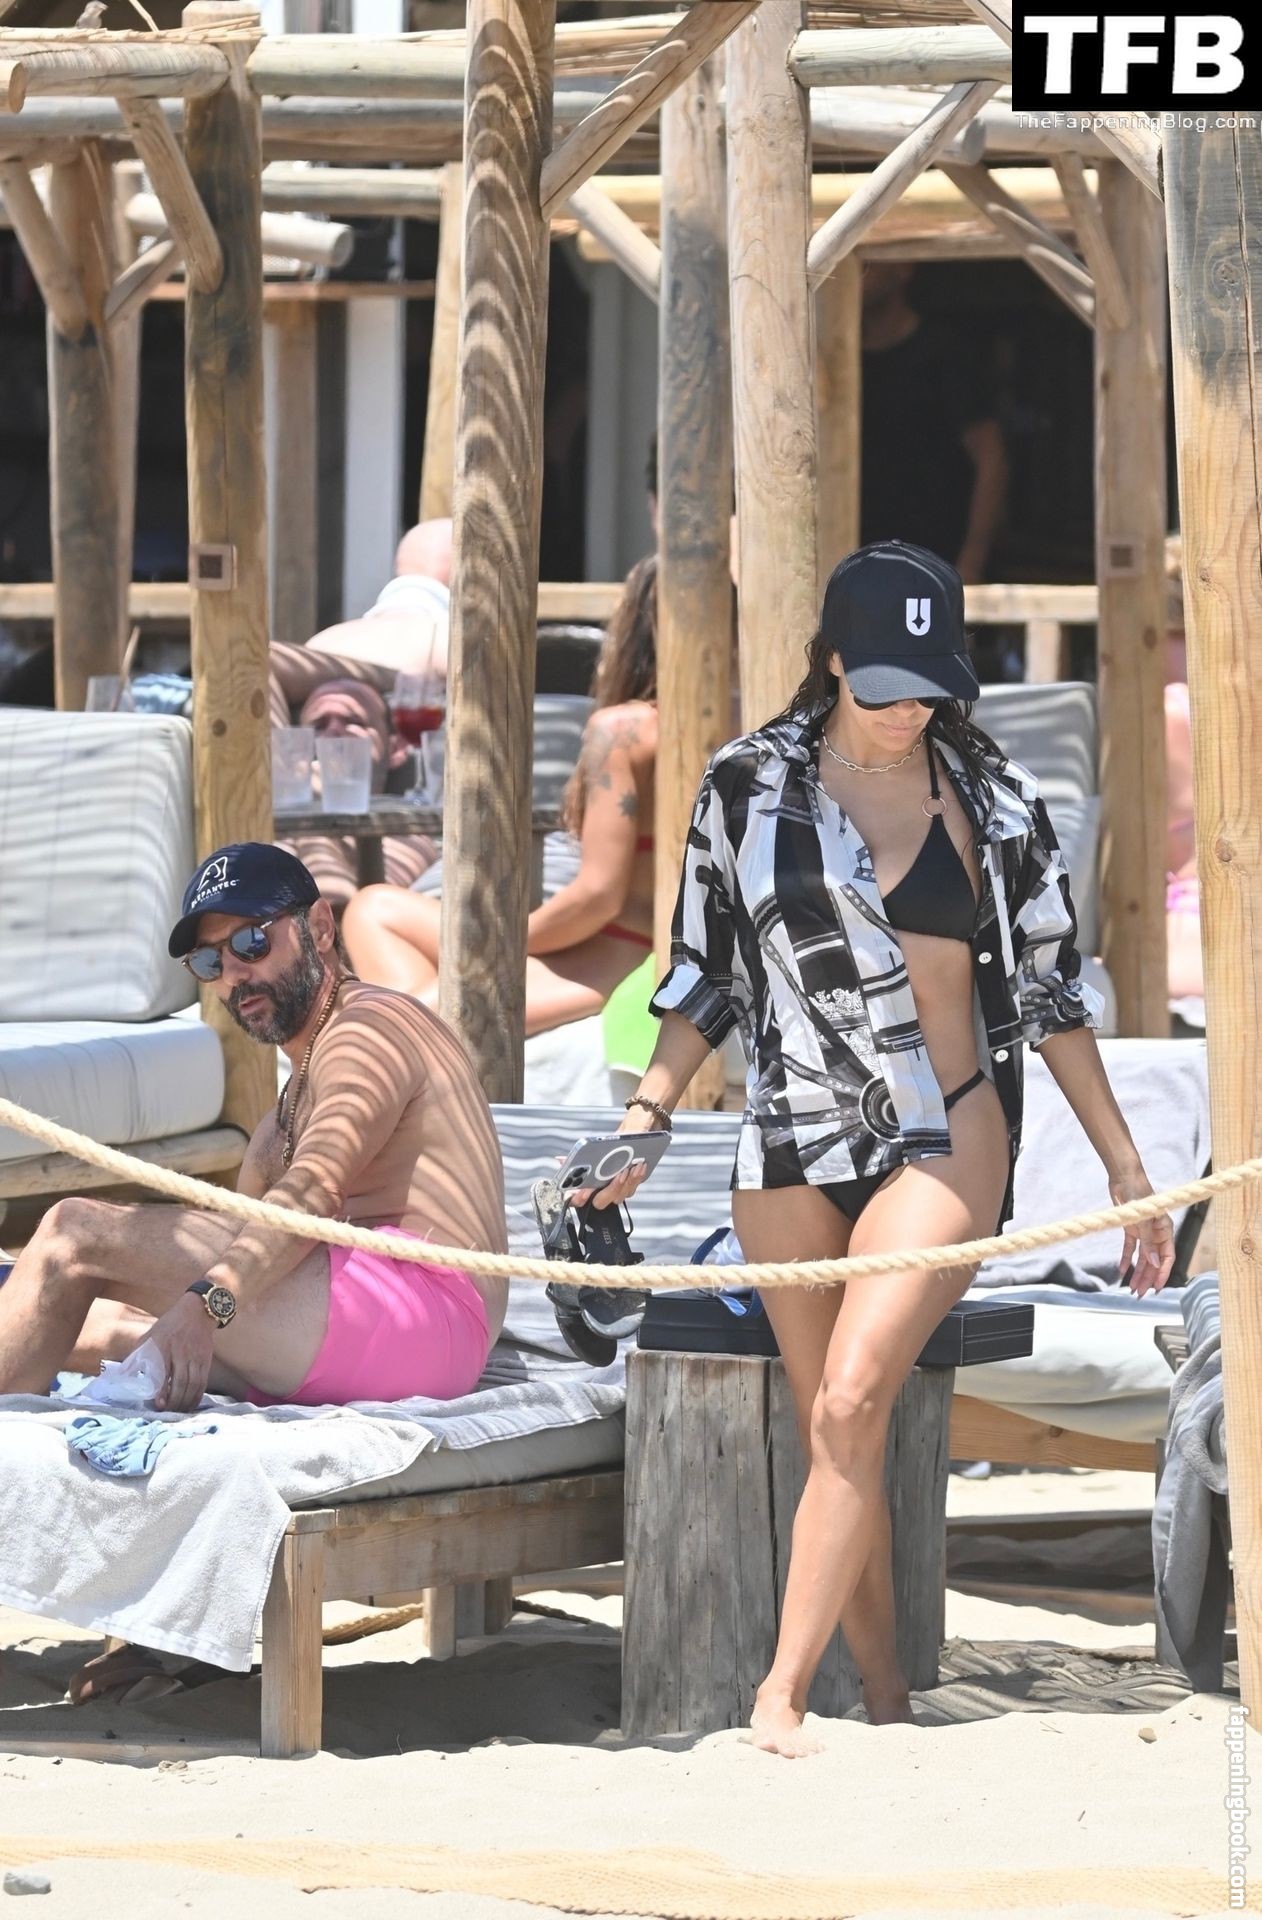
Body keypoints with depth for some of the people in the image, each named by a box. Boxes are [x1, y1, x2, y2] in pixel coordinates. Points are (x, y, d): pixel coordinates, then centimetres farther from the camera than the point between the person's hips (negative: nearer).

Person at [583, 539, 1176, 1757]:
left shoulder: (997, 807, 3)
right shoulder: (746, 786, 5)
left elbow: (1052, 993, 10)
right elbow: (702, 976, 12)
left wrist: (1125, 1168, 10)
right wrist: (646, 1114, -1)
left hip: (945, 1149, -2)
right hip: (791, 1153, 2)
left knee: (852, 1401, -19)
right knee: (832, 1431, 1)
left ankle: (782, 1692, -19)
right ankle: (885, 1702, 8)